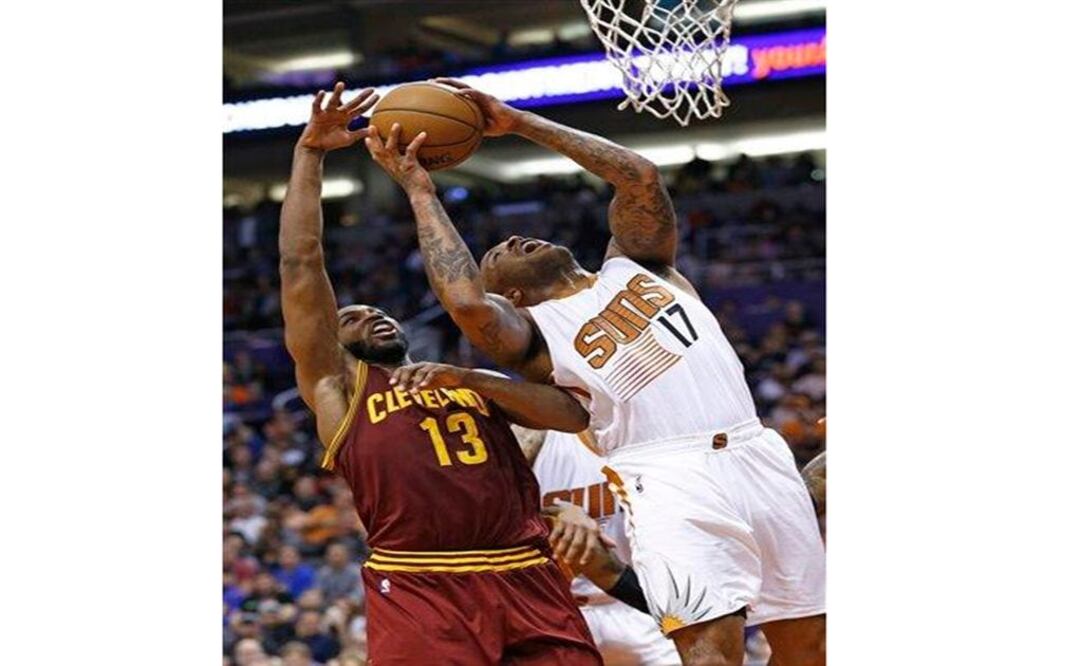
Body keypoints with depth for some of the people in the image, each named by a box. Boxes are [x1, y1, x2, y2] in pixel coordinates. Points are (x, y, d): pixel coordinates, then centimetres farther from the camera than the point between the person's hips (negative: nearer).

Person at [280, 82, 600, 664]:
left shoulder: (478, 383, 27)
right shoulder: (339, 387, 18)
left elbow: (575, 415, 10)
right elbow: (301, 265, 10)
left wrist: (467, 378, -1)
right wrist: (310, 152, 10)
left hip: (525, 580, 3)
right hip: (418, 589, -3)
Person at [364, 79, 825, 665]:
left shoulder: (632, 264, 22)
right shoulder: (531, 331, 9)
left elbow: (641, 177, 7)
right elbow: (466, 303, -12)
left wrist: (520, 123, 7)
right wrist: (420, 193, -2)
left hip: (757, 456, 5)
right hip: (669, 478, -5)